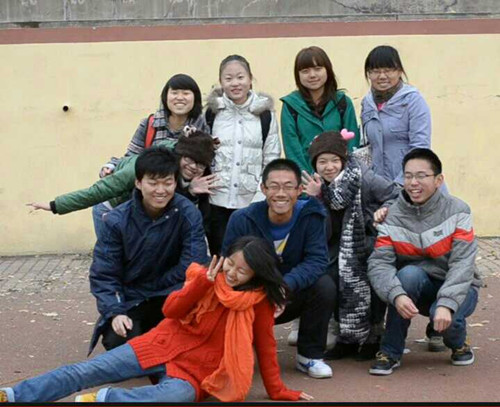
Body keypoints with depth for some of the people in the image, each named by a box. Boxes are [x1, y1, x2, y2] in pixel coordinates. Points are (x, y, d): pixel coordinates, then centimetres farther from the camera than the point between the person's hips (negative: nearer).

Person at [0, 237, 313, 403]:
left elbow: (266, 345, 1)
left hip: (196, 367, -3)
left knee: (178, 396, -41)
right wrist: (203, 282, -17)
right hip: (167, 344, 3)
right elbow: (170, 311, -3)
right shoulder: (207, 277, 3)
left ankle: (98, 400, -44)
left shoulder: (260, 301, -4)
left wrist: (278, 391, -1)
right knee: (87, 371, -12)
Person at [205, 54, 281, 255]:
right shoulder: (213, 112, 5)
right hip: (217, 201, 1)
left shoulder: (265, 114, 4)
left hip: (252, 202, 0)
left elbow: (272, 160, 3)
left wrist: (261, 198, -6)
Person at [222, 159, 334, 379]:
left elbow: (317, 260, -22)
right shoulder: (242, 220, -15)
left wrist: (287, 284, -40)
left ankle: (310, 356, -4)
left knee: (324, 285, -27)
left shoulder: (310, 216, -13)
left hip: (291, 299, 1)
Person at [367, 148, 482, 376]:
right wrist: (397, 295, -40)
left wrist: (446, 304, -37)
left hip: (457, 288, -2)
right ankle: (390, 352, -17)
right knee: (409, 273, -32)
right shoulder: (393, 217, -9)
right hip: (417, 288, 2)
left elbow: (462, 264, -23)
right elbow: (378, 263, -21)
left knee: (443, 315, -34)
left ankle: (458, 342, 6)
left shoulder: (457, 211, -13)